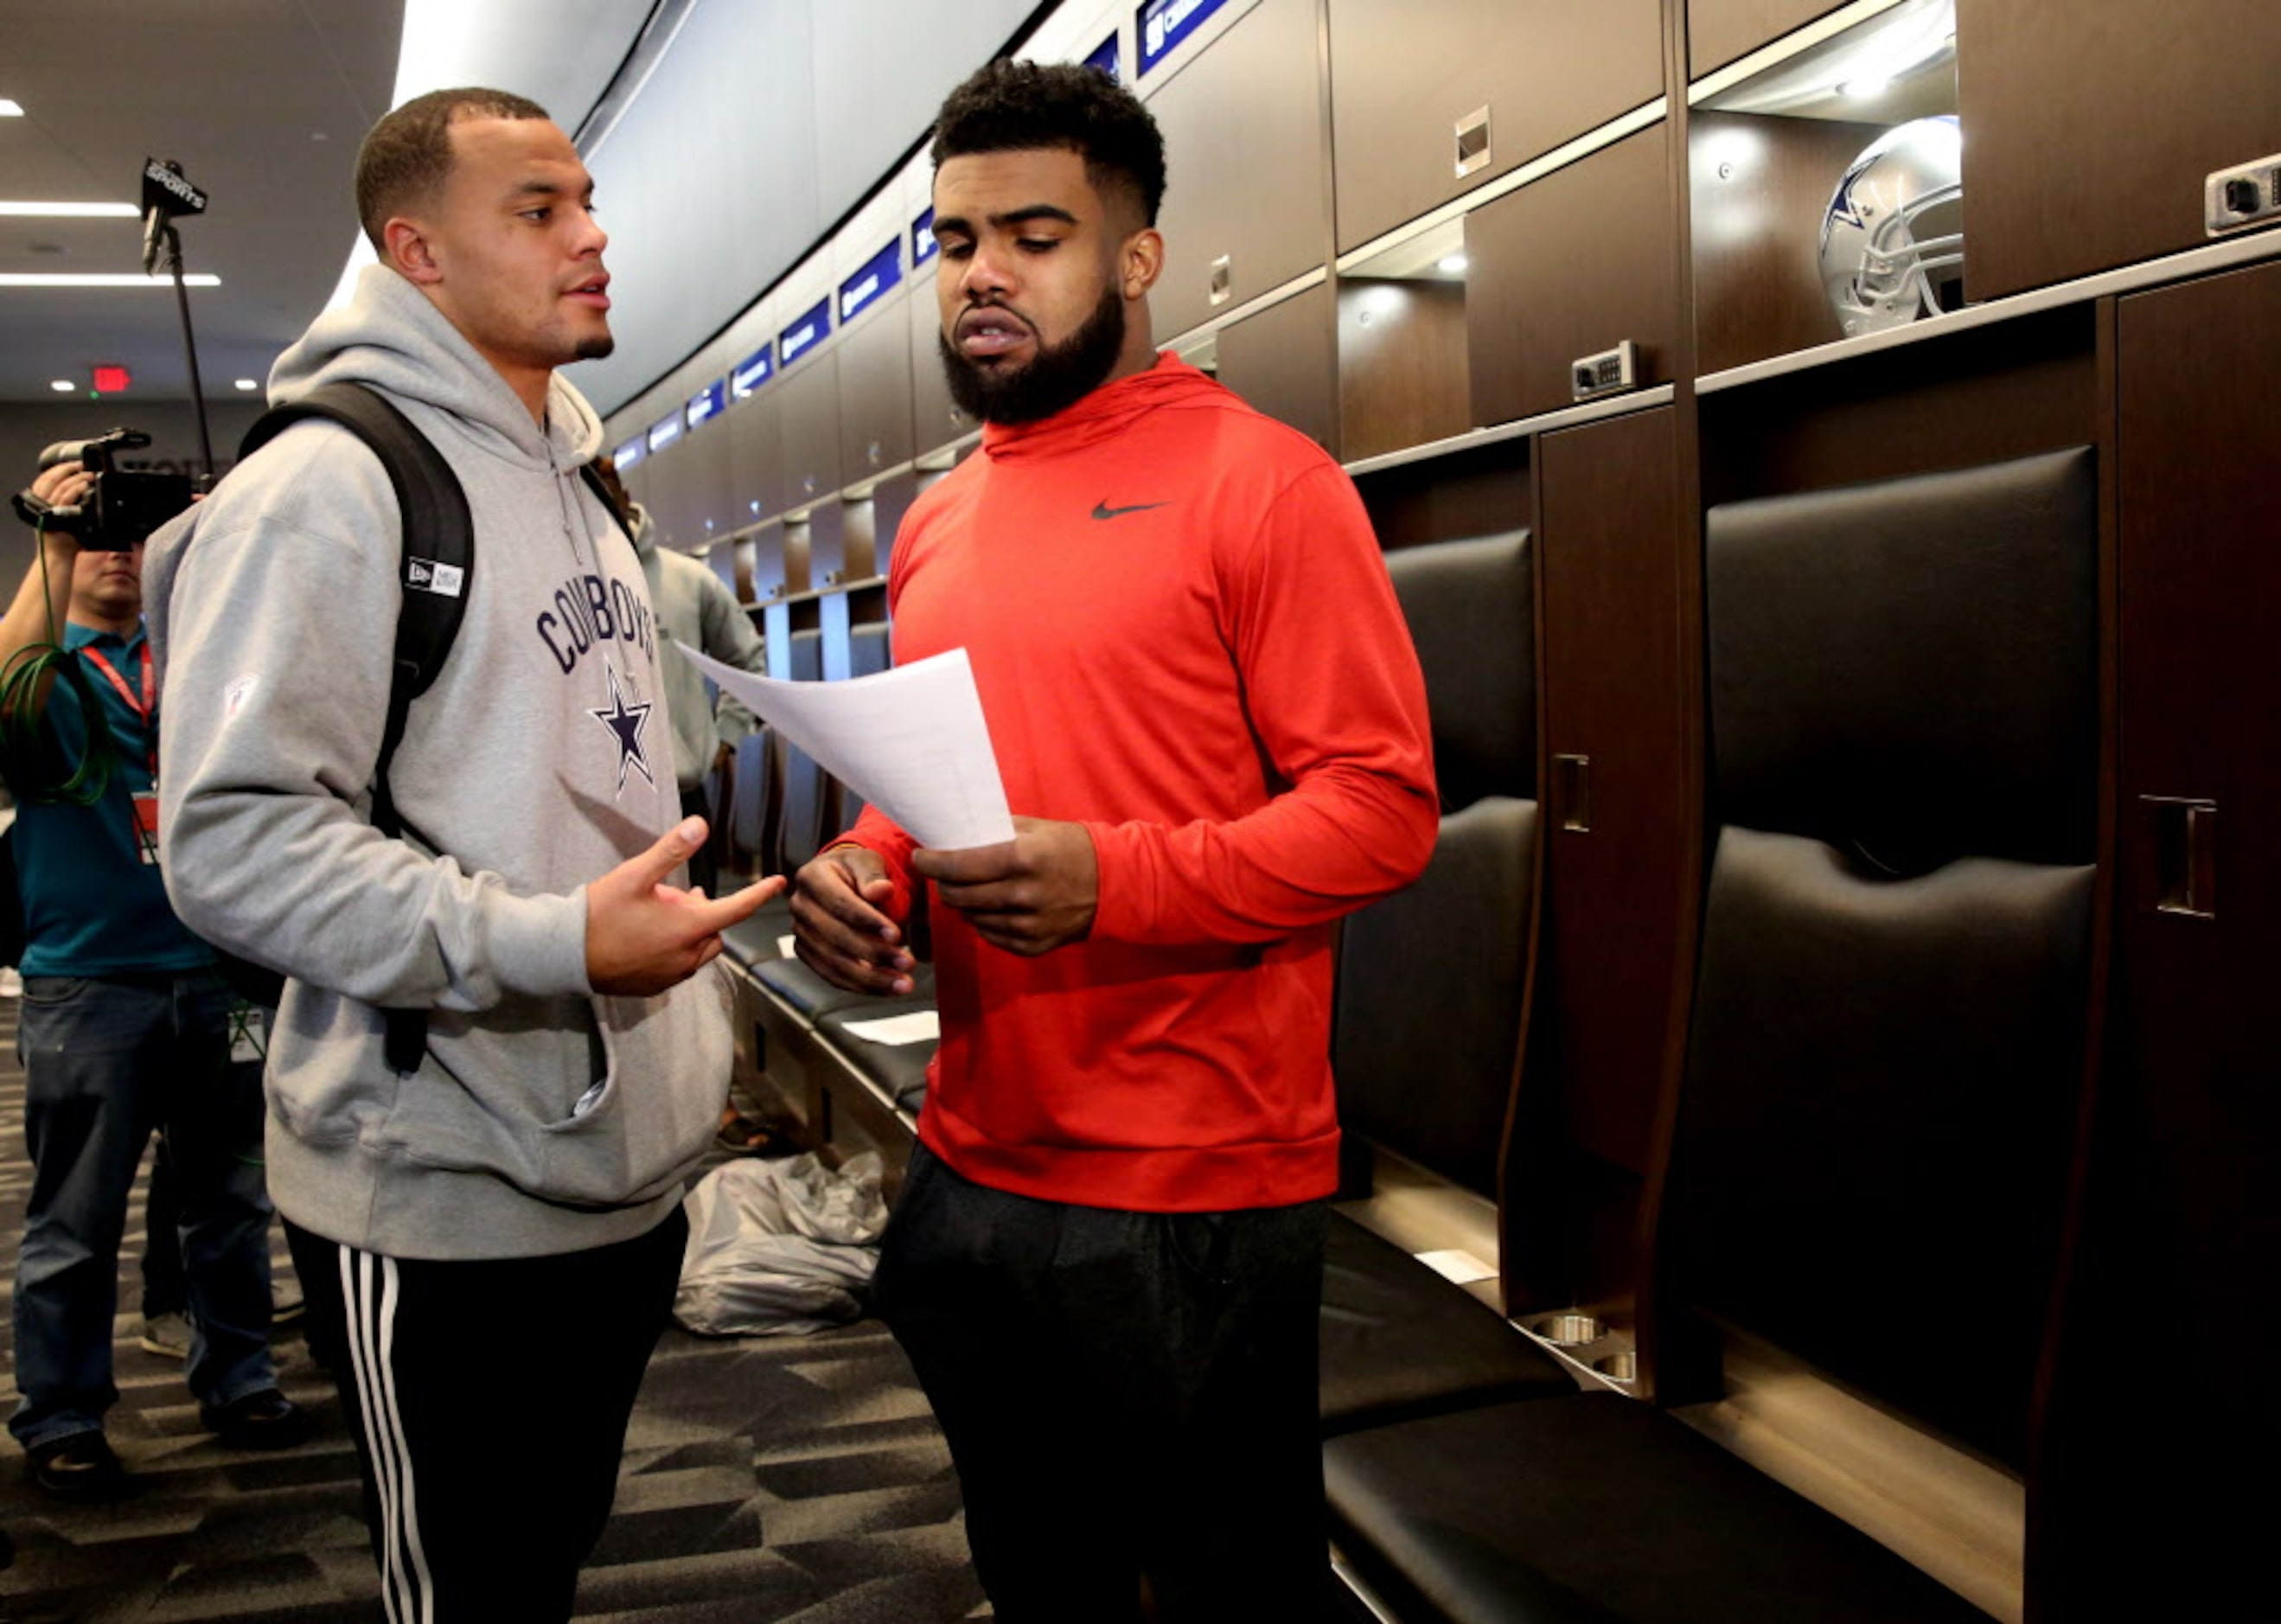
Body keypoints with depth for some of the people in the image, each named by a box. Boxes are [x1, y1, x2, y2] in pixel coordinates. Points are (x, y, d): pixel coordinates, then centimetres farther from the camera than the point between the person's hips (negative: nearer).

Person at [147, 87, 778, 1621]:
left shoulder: (582, 489, 15)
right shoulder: (328, 483, -13)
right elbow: (234, 838, -22)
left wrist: (693, 1013, 16)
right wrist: (554, 944, -28)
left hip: (631, 1171, 8)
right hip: (449, 1209, -8)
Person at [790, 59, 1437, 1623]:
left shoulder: (1263, 482, -10)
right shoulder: (934, 526, 12)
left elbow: (1382, 804, -15)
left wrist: (1113, 880, -28)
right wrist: (866, 868, -2)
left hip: (1194, 1199, -6)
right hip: (971, 1171, 7)